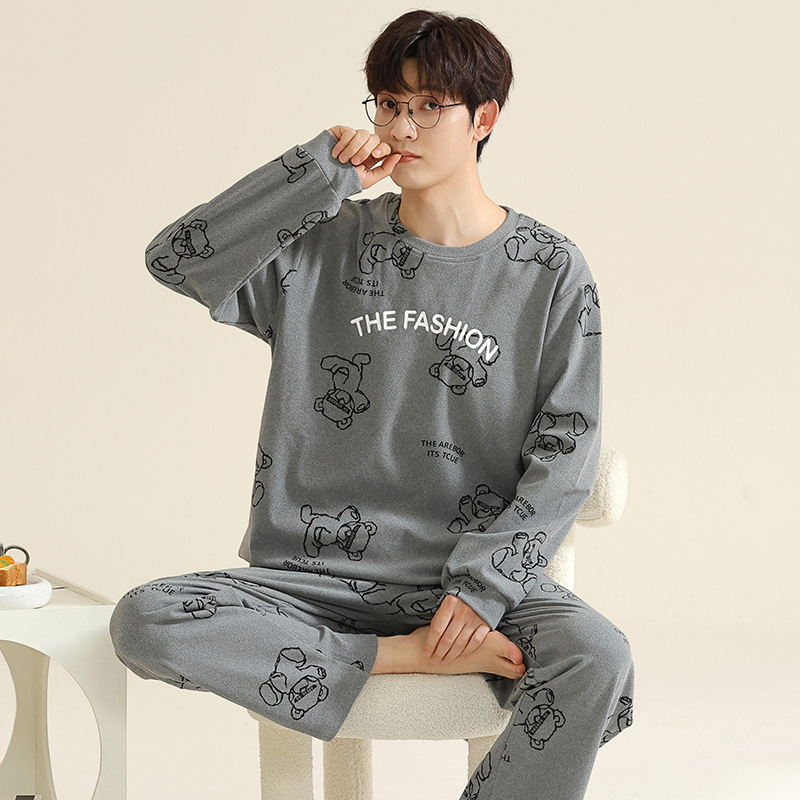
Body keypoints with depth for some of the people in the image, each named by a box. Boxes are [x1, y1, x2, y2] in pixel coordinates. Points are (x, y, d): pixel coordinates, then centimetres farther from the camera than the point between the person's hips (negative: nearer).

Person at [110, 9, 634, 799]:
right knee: (143, 622, -24)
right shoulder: (329, 244, 6)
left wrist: (481, 586, -13)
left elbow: (563, 455, -1)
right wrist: (325, 171, -9)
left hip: (477, 575, -1)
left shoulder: (549, 271, 2)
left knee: (597, 660, -33)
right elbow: (177, 260, -8)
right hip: (315, 575, 2)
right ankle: (413, 655, -19)